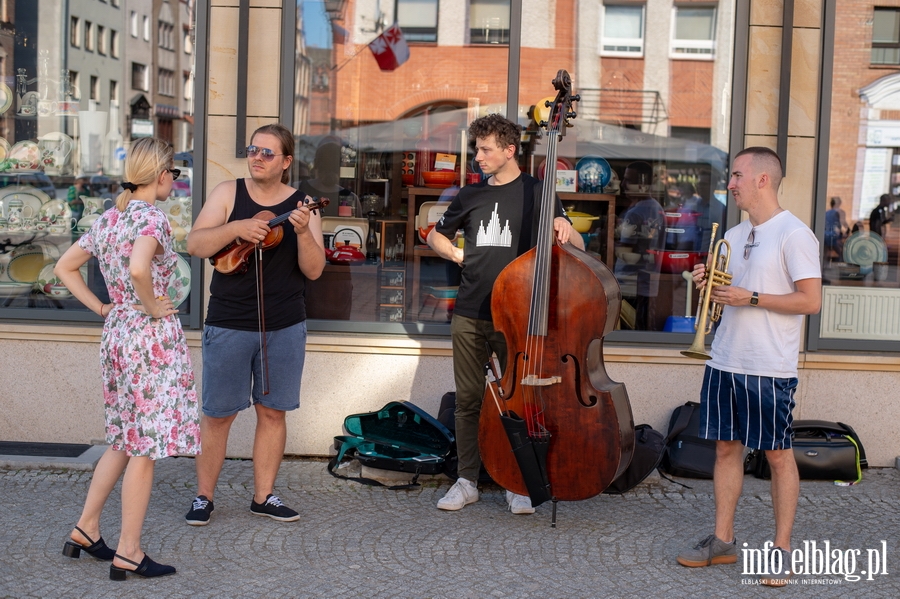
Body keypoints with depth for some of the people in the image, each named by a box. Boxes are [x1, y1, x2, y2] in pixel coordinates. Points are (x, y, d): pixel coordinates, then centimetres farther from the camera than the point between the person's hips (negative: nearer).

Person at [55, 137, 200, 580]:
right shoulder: (152, 217, -14)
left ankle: (85, 530, 24)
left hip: (115, 334, 9)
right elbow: (138, 268, -32)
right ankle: (128, 554, 3)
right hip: (151, 337, -9)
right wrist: (152, 307, -16)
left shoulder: (107, 219, 11)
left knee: (126, 440, 20)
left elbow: (64, 268, 16)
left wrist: (101, 308, 13)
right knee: (145, 446, -2)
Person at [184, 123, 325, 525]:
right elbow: (195, 245, -8)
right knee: (218, 413, 4)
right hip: (229, 325, -1)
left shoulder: (300, 205, 1)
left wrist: (303, 232, -22)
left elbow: (314, 270, -5)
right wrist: (235, 228, -23)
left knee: (272, 411, 9)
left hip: (285, 327, 1)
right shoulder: (229, 193, 0)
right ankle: (203, 496, 17)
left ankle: (263, 496, 20)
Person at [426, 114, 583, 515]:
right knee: (468, 399, 7)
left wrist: (563, 227, -25)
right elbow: (435, 236, 26)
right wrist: (457, 254, 7)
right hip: (469, 313, 3)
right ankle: (467, 480, 17)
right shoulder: (470, 196, 11)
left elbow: (578, 247, -3)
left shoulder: (536, 192, 1)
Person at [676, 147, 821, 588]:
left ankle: (781, 549, 9)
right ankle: (723, 540, 20)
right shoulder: (733, 236, 15)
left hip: (769, 369, -7)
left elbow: (810, 301, -14)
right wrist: (709, 284, 2)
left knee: (778, 454, 2)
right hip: (725, 361, 7)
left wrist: (751, 298, -17)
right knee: (726, 448, 11)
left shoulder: (793, 234, -9)